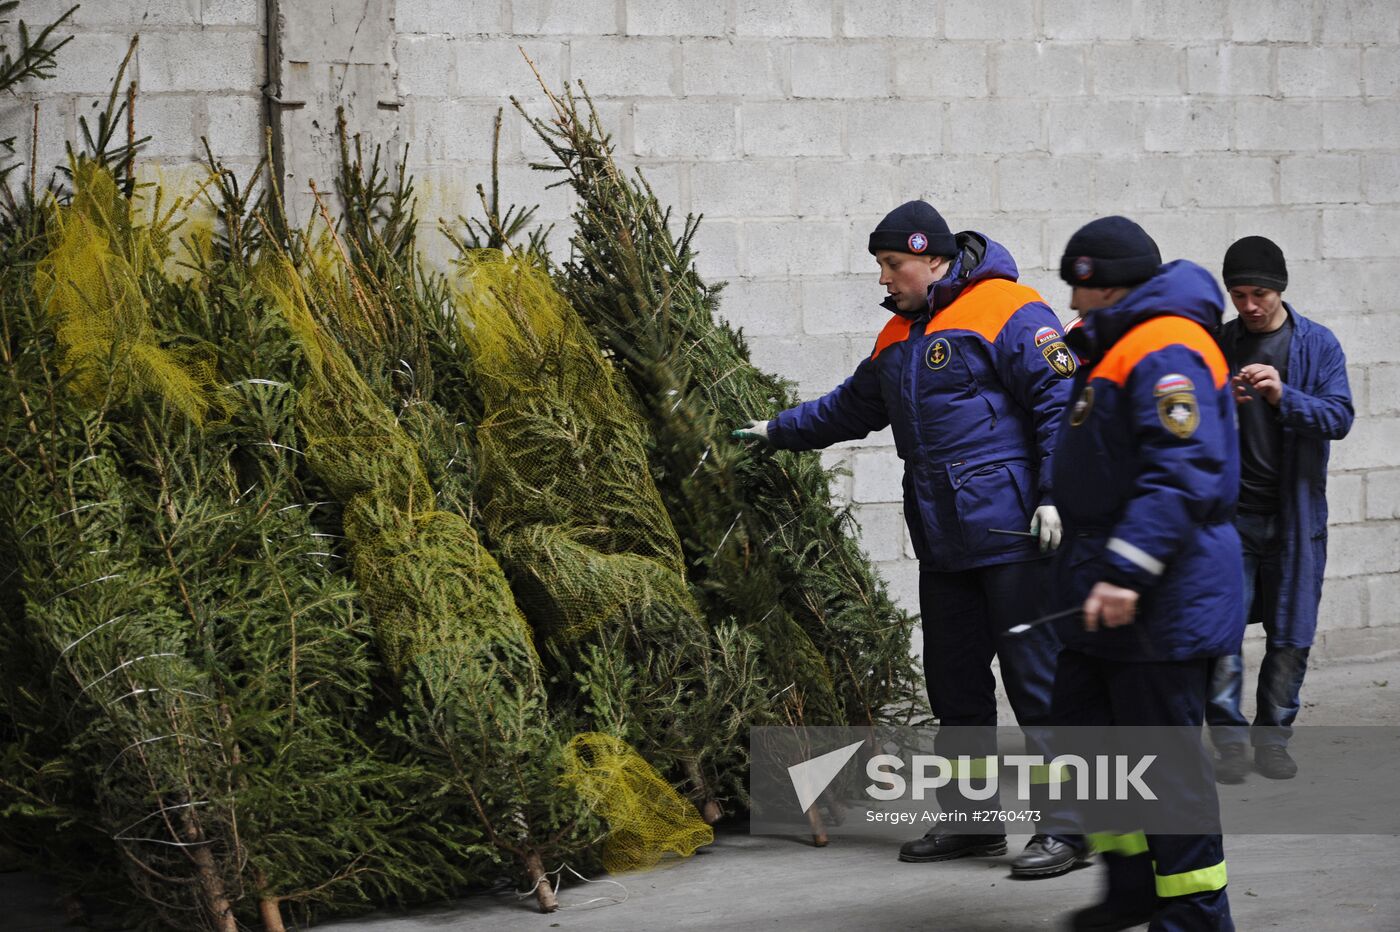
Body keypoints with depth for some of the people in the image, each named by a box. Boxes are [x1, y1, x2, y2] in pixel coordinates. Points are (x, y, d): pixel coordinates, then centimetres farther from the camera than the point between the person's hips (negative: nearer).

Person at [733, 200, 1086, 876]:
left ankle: (1071, 826, -3)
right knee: (955, 682, 13)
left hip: (1014, 535, -9)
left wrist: (1053, 497, -20)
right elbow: (852, 407, 34)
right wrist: (777, 431, 36)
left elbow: (1059, 403, -14)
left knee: (1038, 681, -7)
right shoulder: (899, 334, 18)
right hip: (944, 542, 9)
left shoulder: (1008, 313, -9)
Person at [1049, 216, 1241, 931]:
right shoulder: (1116, 350, 17)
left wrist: (1128, 570, -32)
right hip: (1112, 601, 11)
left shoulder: (1165, 353, -18)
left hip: (1163, 602, -11)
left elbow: (1183, 476, -29)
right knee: (1081, 730, 15)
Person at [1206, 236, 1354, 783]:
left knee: (1290, 634, 4)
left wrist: (1283, 396, -25)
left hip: (1294, 511, 0)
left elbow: (1339, 416, -10)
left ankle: (1273, 738, 16)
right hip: (1230, 507, 1)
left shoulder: (1317, 344, 0)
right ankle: (1230, 739, -1)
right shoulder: (1218, 344, 5)